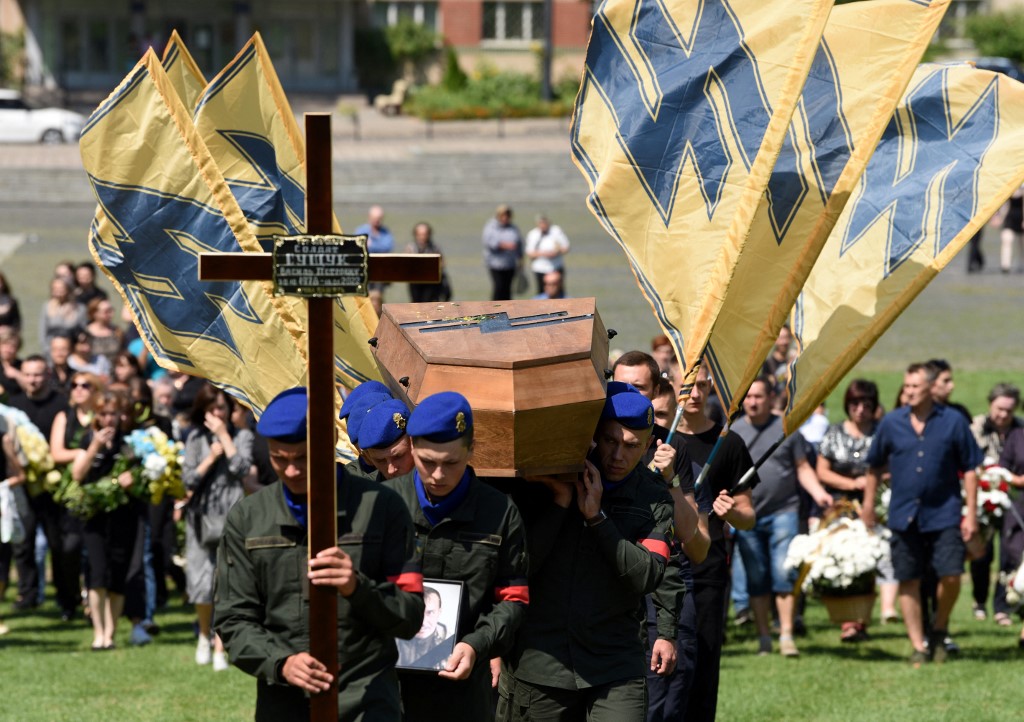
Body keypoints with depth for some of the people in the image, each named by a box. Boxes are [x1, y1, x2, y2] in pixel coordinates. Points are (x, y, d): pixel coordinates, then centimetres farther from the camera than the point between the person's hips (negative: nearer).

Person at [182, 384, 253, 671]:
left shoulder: (242, 436, 6)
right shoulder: (196, 438, 9)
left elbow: (241, 468, -10)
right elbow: (188, 478, 2)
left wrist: (224, 436, -6)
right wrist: (211, 457, -7)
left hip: (231, 517, -1)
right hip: (202, 517, 1)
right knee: (201, 585, -2)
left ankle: (220, 648, -1)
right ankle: (204, 635, 25)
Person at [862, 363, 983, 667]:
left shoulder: (953, 422, -3)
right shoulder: (891, 423, 2)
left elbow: (969, 469, 1)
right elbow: (875, 467, 14)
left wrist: (971, 513, -2)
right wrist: (868, 505, 18)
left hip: (944, 514, -2)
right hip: (904, 516, 2)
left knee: (950, 576, -11)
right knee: (909, 583, 4)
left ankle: (939, 629, 15)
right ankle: (918, 646, 14)